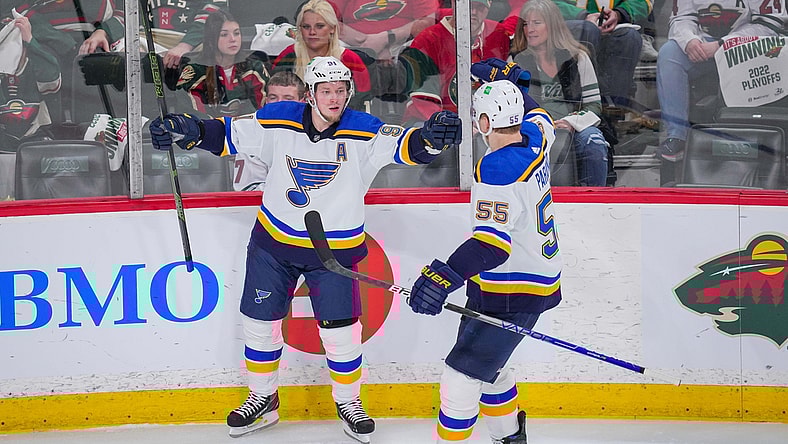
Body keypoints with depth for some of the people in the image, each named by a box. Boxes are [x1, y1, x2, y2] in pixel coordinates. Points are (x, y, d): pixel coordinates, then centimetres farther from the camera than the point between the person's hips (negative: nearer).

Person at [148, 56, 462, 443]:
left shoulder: (364, 132, -15)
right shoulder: (277, 121, -11)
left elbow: (406, 146, -26)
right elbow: (228, 134, -4)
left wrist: (431, 136, -49)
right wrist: (187, 130, -21)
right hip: (273, 241, 2)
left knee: (341, 333, -1)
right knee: (260, 321, 9)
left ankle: (348, 401, 24)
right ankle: (263, 399, 30)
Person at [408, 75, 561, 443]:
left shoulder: (498, 169, -25)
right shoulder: (534, 140, 1)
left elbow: (493, 241, -35)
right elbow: (538, 119, 29)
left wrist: (446, 275, -44)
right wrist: (506, 85, 34)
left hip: (510, 297, -10)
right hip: (539, 282, 10)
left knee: (461, 375, -9)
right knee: (486, 366, 26)